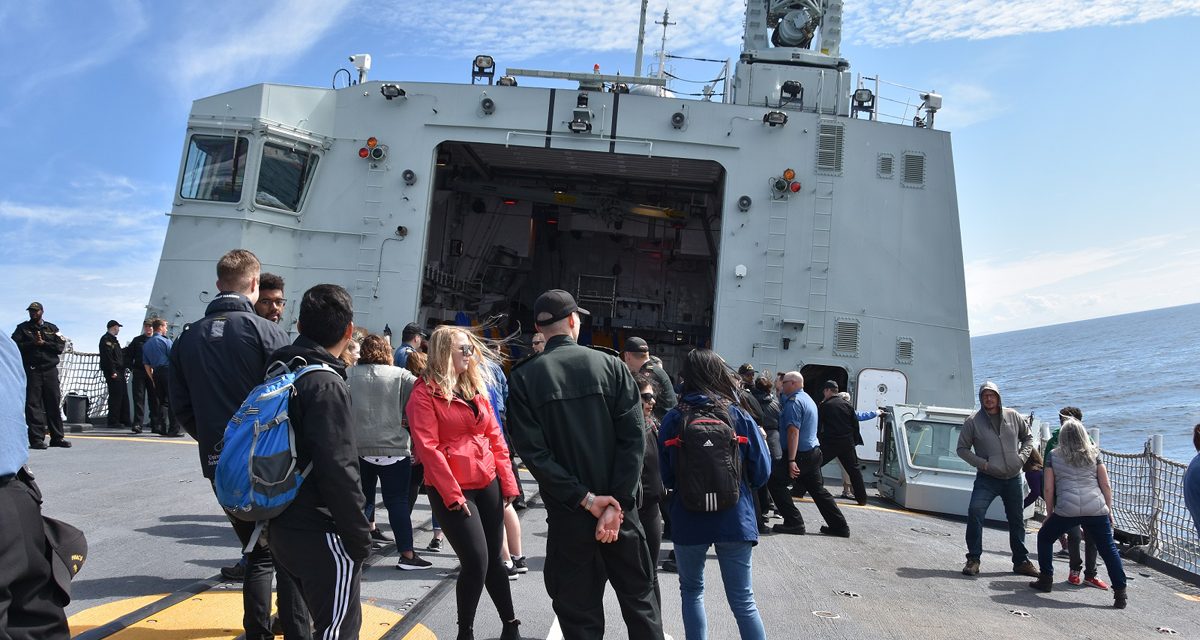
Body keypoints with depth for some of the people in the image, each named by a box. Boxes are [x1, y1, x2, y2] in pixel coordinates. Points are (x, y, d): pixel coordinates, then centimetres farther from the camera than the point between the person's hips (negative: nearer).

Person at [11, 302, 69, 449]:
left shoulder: (52, 328, 15)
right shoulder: (22, 328, 12)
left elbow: (61, 347, 3)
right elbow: (15, 345, -2)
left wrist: (44, 343, -9)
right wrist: (33, 344, -12)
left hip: (50, 370, 2)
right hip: (31, 370, -1)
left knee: (54, 403, 2)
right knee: (33, 404, -5)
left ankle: (57, 437, 7)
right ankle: (36, 439, -4)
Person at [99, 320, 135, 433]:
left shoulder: (113, 340, 22)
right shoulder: (106, 339, -10)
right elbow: (108, 357, -18)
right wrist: (112, 372, -22)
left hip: (119, 372, 10)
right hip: (113, 373, -10)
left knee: (123, 396, 10)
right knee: (115, 396, -8)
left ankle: (124, 420, 15)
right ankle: (113, 421, -4)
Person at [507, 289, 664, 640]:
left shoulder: (523, 378, -4)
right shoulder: (612, 367, -3)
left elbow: (532, 451, -11)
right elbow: (634, 439, -9)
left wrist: (585, 499, -10)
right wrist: (615, 503, -10)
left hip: (568, 513, -1)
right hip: (620, 506, 1)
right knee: (639, 599, 17)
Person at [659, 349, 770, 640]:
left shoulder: (674, 419, -4)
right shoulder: (739, 416, -3)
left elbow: (664, 477, -1)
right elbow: (761, 473, -3)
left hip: (689, 520, 0)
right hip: (735, 520, 0)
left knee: (691, 591, 19)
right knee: (743, 601, 7)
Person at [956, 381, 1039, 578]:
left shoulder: (1013, 416, 2)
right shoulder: (973, 421, -7)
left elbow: (1028, 437, 15)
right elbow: (962, 448, -2)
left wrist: (1022, 457, 0)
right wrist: (982, 464, -13)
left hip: (1013, 478, 3)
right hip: (987, 478, -3)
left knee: (1017, 519, 14)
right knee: (975, 512, -21)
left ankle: (1021, 561, 30)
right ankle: (973, 559, -10)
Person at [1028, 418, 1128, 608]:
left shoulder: (1054, 455, 10)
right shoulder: (1093, 454, 13)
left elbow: (1049, 488, 9)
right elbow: (1106, 485, 10)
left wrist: (1049, 513, 17)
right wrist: (1109, 509, 19)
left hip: (1066, 509, -1)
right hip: (1096, 509, 2)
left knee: (1045, 537, 18)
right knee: (1109, 549, 8)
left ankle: (1046, 580, 19)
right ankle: (1120, 593, 3)